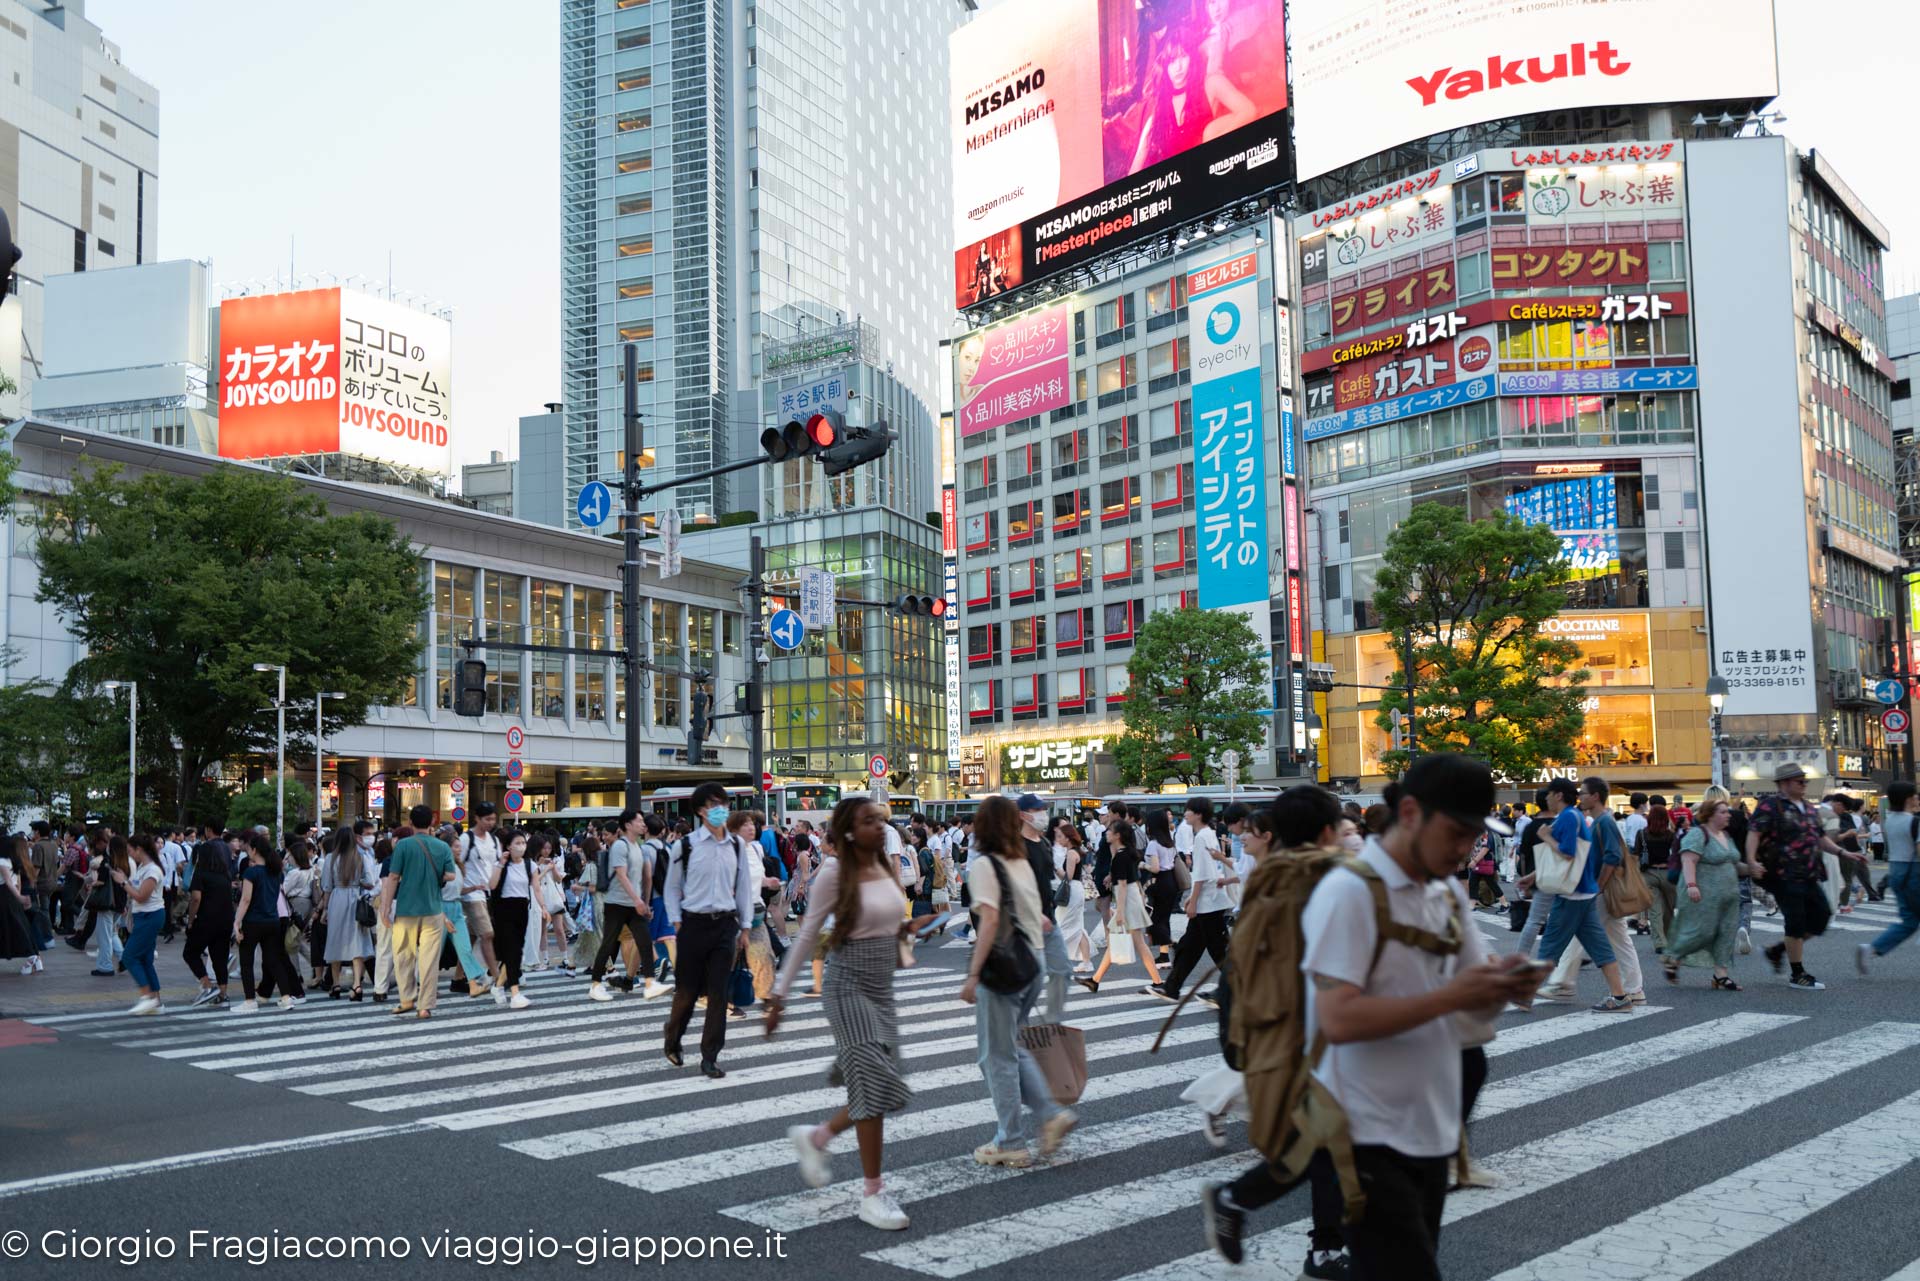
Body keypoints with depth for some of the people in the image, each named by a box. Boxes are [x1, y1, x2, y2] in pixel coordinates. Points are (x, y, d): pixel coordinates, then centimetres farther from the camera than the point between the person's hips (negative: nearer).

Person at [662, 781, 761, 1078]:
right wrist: (677, 923, -3)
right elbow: (672, 887, 3)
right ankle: (672, 1042, 31)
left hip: (725, 924, 3)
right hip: (694, 924, -2)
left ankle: (710, 1056, 11)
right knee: (687, 990, 6)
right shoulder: (687, 845, -4)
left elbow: (744, 887, 10)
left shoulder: (737, 846, 5)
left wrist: (744, 927, 8)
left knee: (718, 992, 2)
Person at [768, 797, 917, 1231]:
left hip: (882, 988, 7)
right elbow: (807, 935, -8)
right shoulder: (835, 872, -12)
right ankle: (872, 1193, 1)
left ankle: (815, 1138, 30)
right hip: (849, 985, -7)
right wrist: (780, 992, -6)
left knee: (879, 1089, 6)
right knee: (877, 1084, -11)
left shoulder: (888, 867, 6)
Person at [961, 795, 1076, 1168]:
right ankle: (1050, 1113, 8)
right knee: (1012, 1047, 20)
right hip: (1034, 961, 8)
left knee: (998, 1057, 3)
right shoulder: (1021, 862, 10)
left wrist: (973, 974, -21)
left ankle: (1010, 1145, 9)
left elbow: (990, 919, -20)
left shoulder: (983, 863, -11)